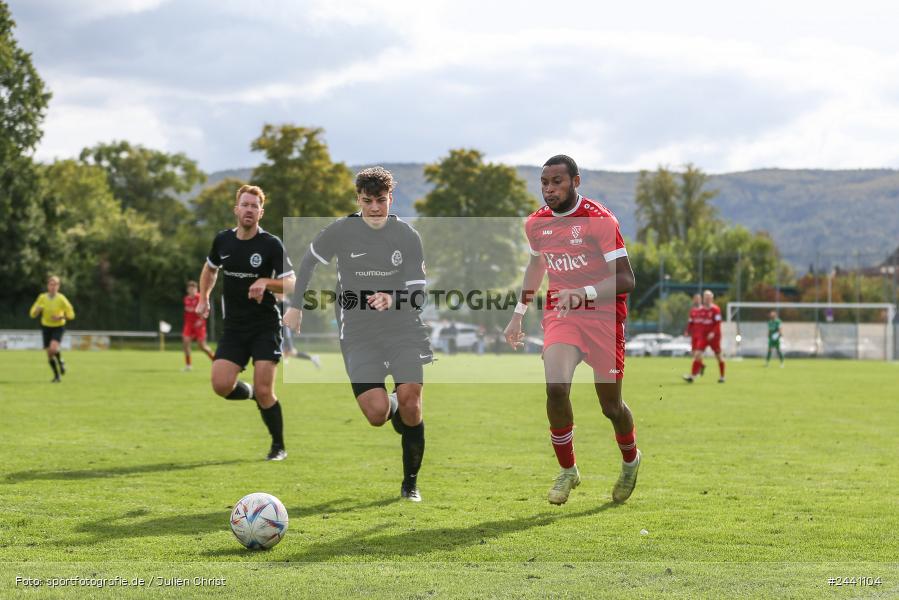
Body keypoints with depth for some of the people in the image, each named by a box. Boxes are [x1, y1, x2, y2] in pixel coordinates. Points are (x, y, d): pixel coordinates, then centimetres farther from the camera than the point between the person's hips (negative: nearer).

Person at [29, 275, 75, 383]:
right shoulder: (42, 297, -6)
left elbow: (71, 315, -7)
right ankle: (57, 376, 21)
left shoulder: (61, 299, -14)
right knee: (49, 354, 2)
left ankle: (60, 361, 6)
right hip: (46, 327, 3)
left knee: (53, 348, -27)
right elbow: (33, 314, -2)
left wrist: (60, 317, -24)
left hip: (58, 327, -3)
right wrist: (37, 310, -24)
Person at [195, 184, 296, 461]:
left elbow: (291, 284, -10)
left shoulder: (271, 244, -8)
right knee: (221, 385, -13)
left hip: (266, 327, -4)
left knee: (264, 392, -11)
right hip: (233, 327, 4)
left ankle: (279, 446, 10)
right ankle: (252, 393, 22)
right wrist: (204, 298, 16)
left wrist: (265, 283, -27)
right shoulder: (223, 240, 5)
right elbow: (210, 268, 25)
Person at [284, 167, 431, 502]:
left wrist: (393, 300, -21)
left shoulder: (407, 236, 0)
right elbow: (310, 260, 16)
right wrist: (297, 307, 19)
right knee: (377, 413, -15)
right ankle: (394, 408, 25)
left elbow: (418, 295, -1)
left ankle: (410, 483, 12)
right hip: (358, 336, -1)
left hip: (405, 331, 1)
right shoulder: (340, 232, -2)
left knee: (410, 405, -10)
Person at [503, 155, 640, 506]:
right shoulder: (537, 223, 3)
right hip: (560, 315, 4)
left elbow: (626, 279, -20)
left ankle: (630, 462, 37)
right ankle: (567, 471, -1)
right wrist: (519, 314, 23)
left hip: (603, 316, -3)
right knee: (556, 388, -20)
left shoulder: (599, 220, -16)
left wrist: (584, 294, -35)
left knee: (610, 406, 5)